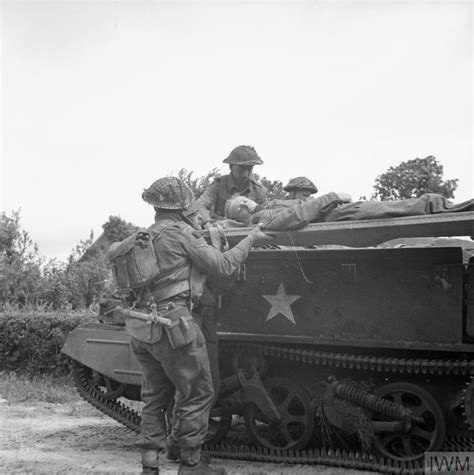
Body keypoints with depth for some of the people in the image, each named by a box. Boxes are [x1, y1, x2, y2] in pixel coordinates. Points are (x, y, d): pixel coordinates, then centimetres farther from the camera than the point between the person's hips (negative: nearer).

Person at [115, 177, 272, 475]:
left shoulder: (147, 237, 14)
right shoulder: (180, 233, -7)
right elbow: (223, 265, -7)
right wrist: (251, 240, 6)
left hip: (142, 328, 8)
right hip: (173, 324, -8)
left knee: (155, 398, 15)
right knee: (197, 395, 4)